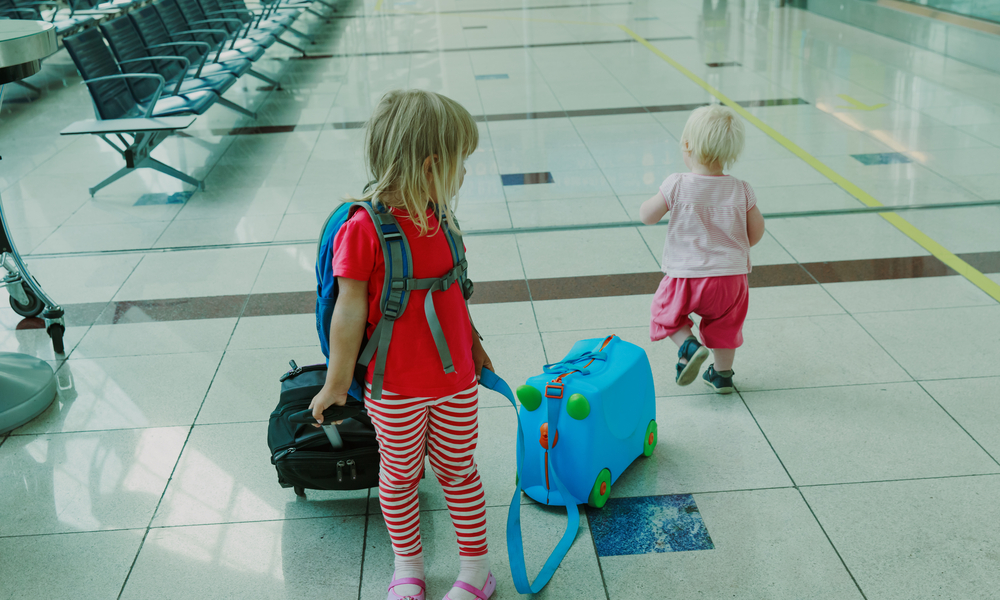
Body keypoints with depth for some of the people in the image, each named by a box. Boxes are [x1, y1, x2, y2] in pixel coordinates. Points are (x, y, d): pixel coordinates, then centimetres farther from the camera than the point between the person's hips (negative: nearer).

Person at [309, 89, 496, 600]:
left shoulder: (439, 218, -1)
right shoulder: (363, 230, -22)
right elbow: (349, 311, -16)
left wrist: (472, 344, 22)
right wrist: (337, 382, -9)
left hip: (456, 380, 5)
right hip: (395, 388, -5)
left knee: (458, 471, 16)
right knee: (399, 476, 15)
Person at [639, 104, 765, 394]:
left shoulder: (677, 186, -15)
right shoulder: (741, 190, -6)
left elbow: (646, 216, -5)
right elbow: (756, 232, 3)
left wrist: (655, 200, 15)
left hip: (687, 275, -3)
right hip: (731, 274, 3)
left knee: (666, 312, 20)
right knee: (724, 323, 24)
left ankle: (689, 345, -2)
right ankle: (722, 373, 29)